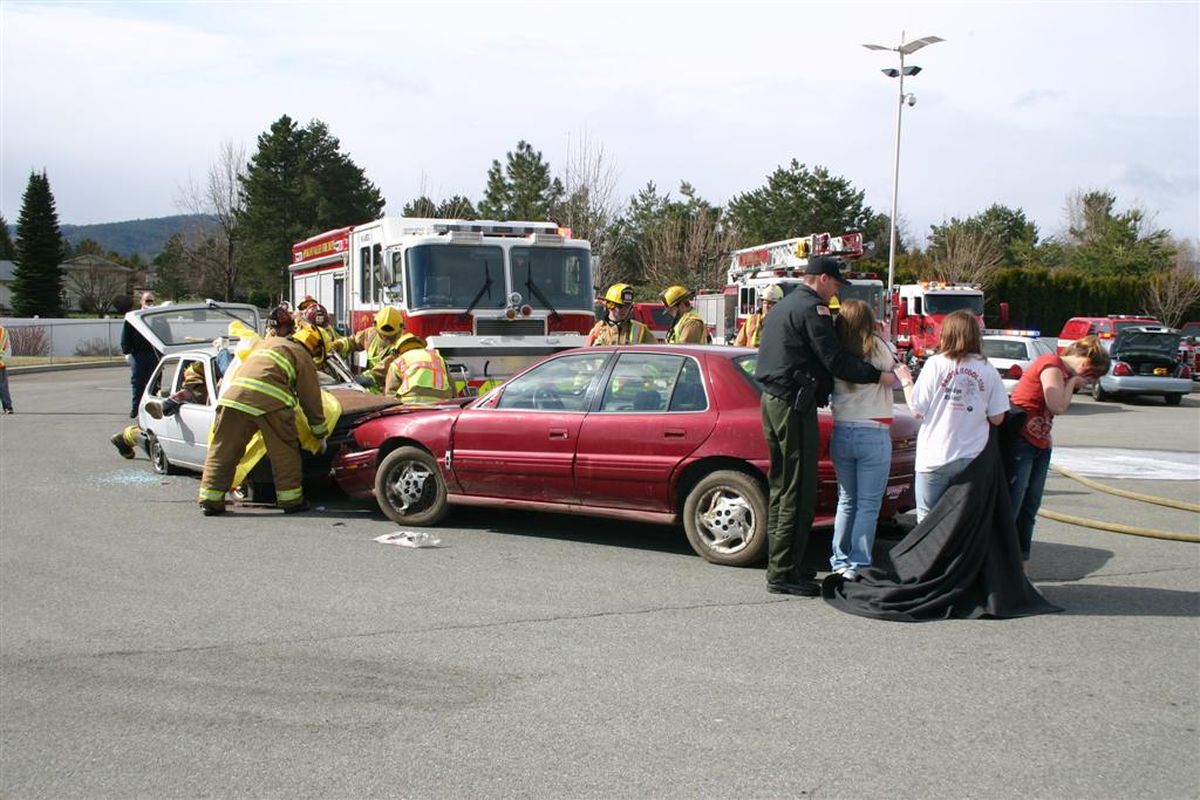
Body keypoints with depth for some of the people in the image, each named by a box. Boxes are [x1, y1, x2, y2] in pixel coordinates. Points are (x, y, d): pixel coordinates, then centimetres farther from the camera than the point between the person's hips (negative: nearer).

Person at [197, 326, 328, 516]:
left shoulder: (269, 341, 32)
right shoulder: (304, 358, 15)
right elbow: (311, 400, 16)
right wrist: (320, 433, 25)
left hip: (234, 396, 5)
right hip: (271, 401, -5)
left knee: (223, 451, 11)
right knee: (285, 453, 10)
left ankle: (210, 500, 12)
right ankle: (291, 500, 14)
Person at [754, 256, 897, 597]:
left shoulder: (783, 307, 21)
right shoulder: (811, 308, -10)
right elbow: (835, 359, -16)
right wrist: (878, 376, -9)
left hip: (772, 399, 10)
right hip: (795, 405, -10)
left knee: (781, 486, 14)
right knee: (799, 492, -7)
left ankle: (779, 564, 20)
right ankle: (783, 573, -6)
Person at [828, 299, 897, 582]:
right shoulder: (876, 347, -9)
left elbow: (829, 391, 6)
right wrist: (889, 341, 10)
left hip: (841, 433, 4)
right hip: (873, 434, -4)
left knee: (846, 501, 15)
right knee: (868, 504, 2)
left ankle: (840, 562, 16)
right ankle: (857, 565, 1)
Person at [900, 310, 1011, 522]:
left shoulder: (936, 364, -8)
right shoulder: (988, 370, 0)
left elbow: (917, 409, -7)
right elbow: (997, 418, 1)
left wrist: (906, 381, 8)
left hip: (936, 458, -3)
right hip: (972, 457, 3)